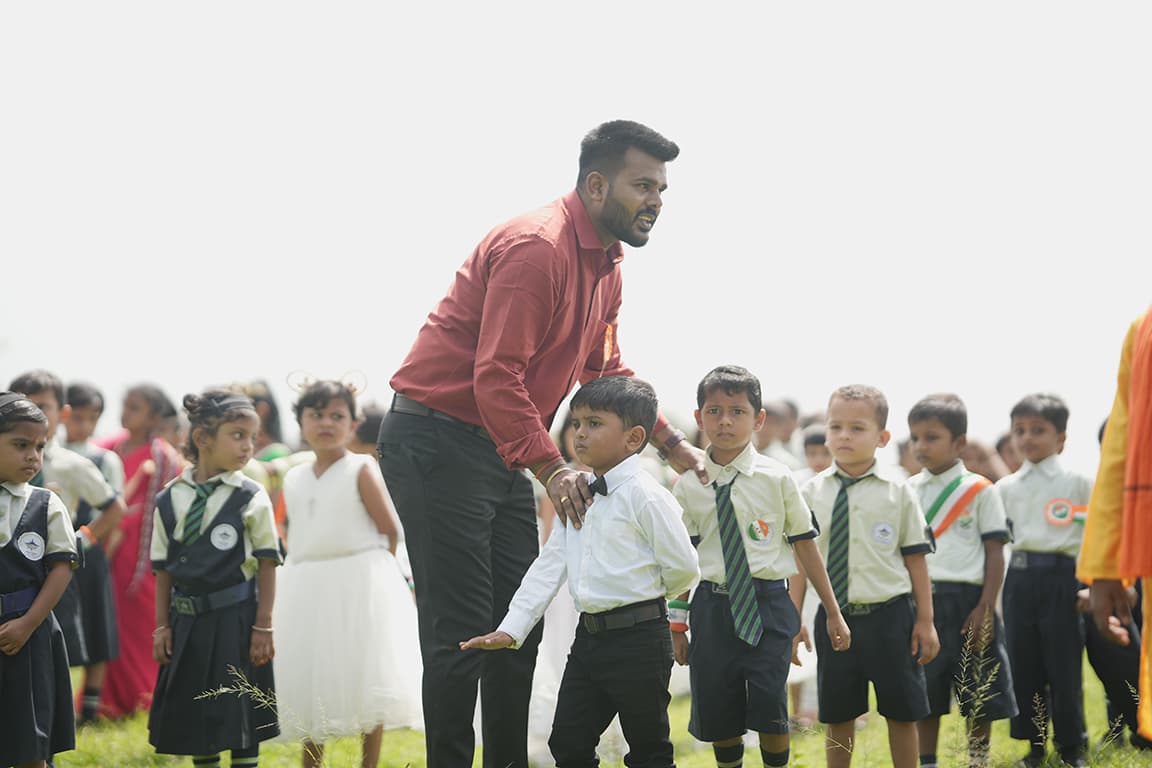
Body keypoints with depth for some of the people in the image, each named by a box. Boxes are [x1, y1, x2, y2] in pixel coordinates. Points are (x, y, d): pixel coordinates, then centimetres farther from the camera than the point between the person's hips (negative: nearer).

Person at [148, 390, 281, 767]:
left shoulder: (251, 498, -5)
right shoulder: (170, 501, 3)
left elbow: (267, 565, -5)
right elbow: (163, 569, 8)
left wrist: (263, 626, -8)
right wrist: (162, 626, 5)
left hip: (236, 617, -3)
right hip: (188, 622, 3)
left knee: (240, 720, 1)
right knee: (194, 717, 11)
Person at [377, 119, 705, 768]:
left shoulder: (607, 266, 11)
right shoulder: (537, 247, -21)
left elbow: (606, 372, 19)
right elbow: (496, 377, -27)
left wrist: (670, 440, 9)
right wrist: (551, 467, -29)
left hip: (504, 451, 10)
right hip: (437, 441, -10)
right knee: (463, 633, -10)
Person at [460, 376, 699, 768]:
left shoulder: (646, 496, -13)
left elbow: (683, 568, -11)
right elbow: (549, 566, 9)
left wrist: (643, 595, 7)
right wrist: (511, 629, 1)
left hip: (639, 641, -8)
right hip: (589, 636, 8)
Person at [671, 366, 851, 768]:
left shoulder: (776, 478, -1)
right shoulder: (688, 486, 3)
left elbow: (805, 545, 5)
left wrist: (833, 613, 8)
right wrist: (677, 625, 6)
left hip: (768, 605, -2)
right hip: (712, 608, 2)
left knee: (770, 711, -7)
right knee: (717, 716, 5)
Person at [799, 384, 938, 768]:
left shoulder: (897, 491, -4)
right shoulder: (812, 492, 1)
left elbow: (915, 558, -1)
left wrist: (925, 621, -1)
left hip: (889, 616, -2)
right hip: (834, 616, 2)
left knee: (902, 713, 8)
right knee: (838, 716, 11)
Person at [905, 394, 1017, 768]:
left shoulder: (979, 490, -1)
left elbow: (995, 553, -2)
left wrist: (985, 609, -10)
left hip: (967, 600, -3)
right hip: (921, 601, 3)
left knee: (979, 696, 2)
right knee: (925, 696, 4)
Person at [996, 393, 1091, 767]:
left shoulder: (1077, 483, 0)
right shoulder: (1005, 488, 10)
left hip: (1061, 575, -3)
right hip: (1018, 578, 3)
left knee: (1063, 662, -1)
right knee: (1023, 663, 6)